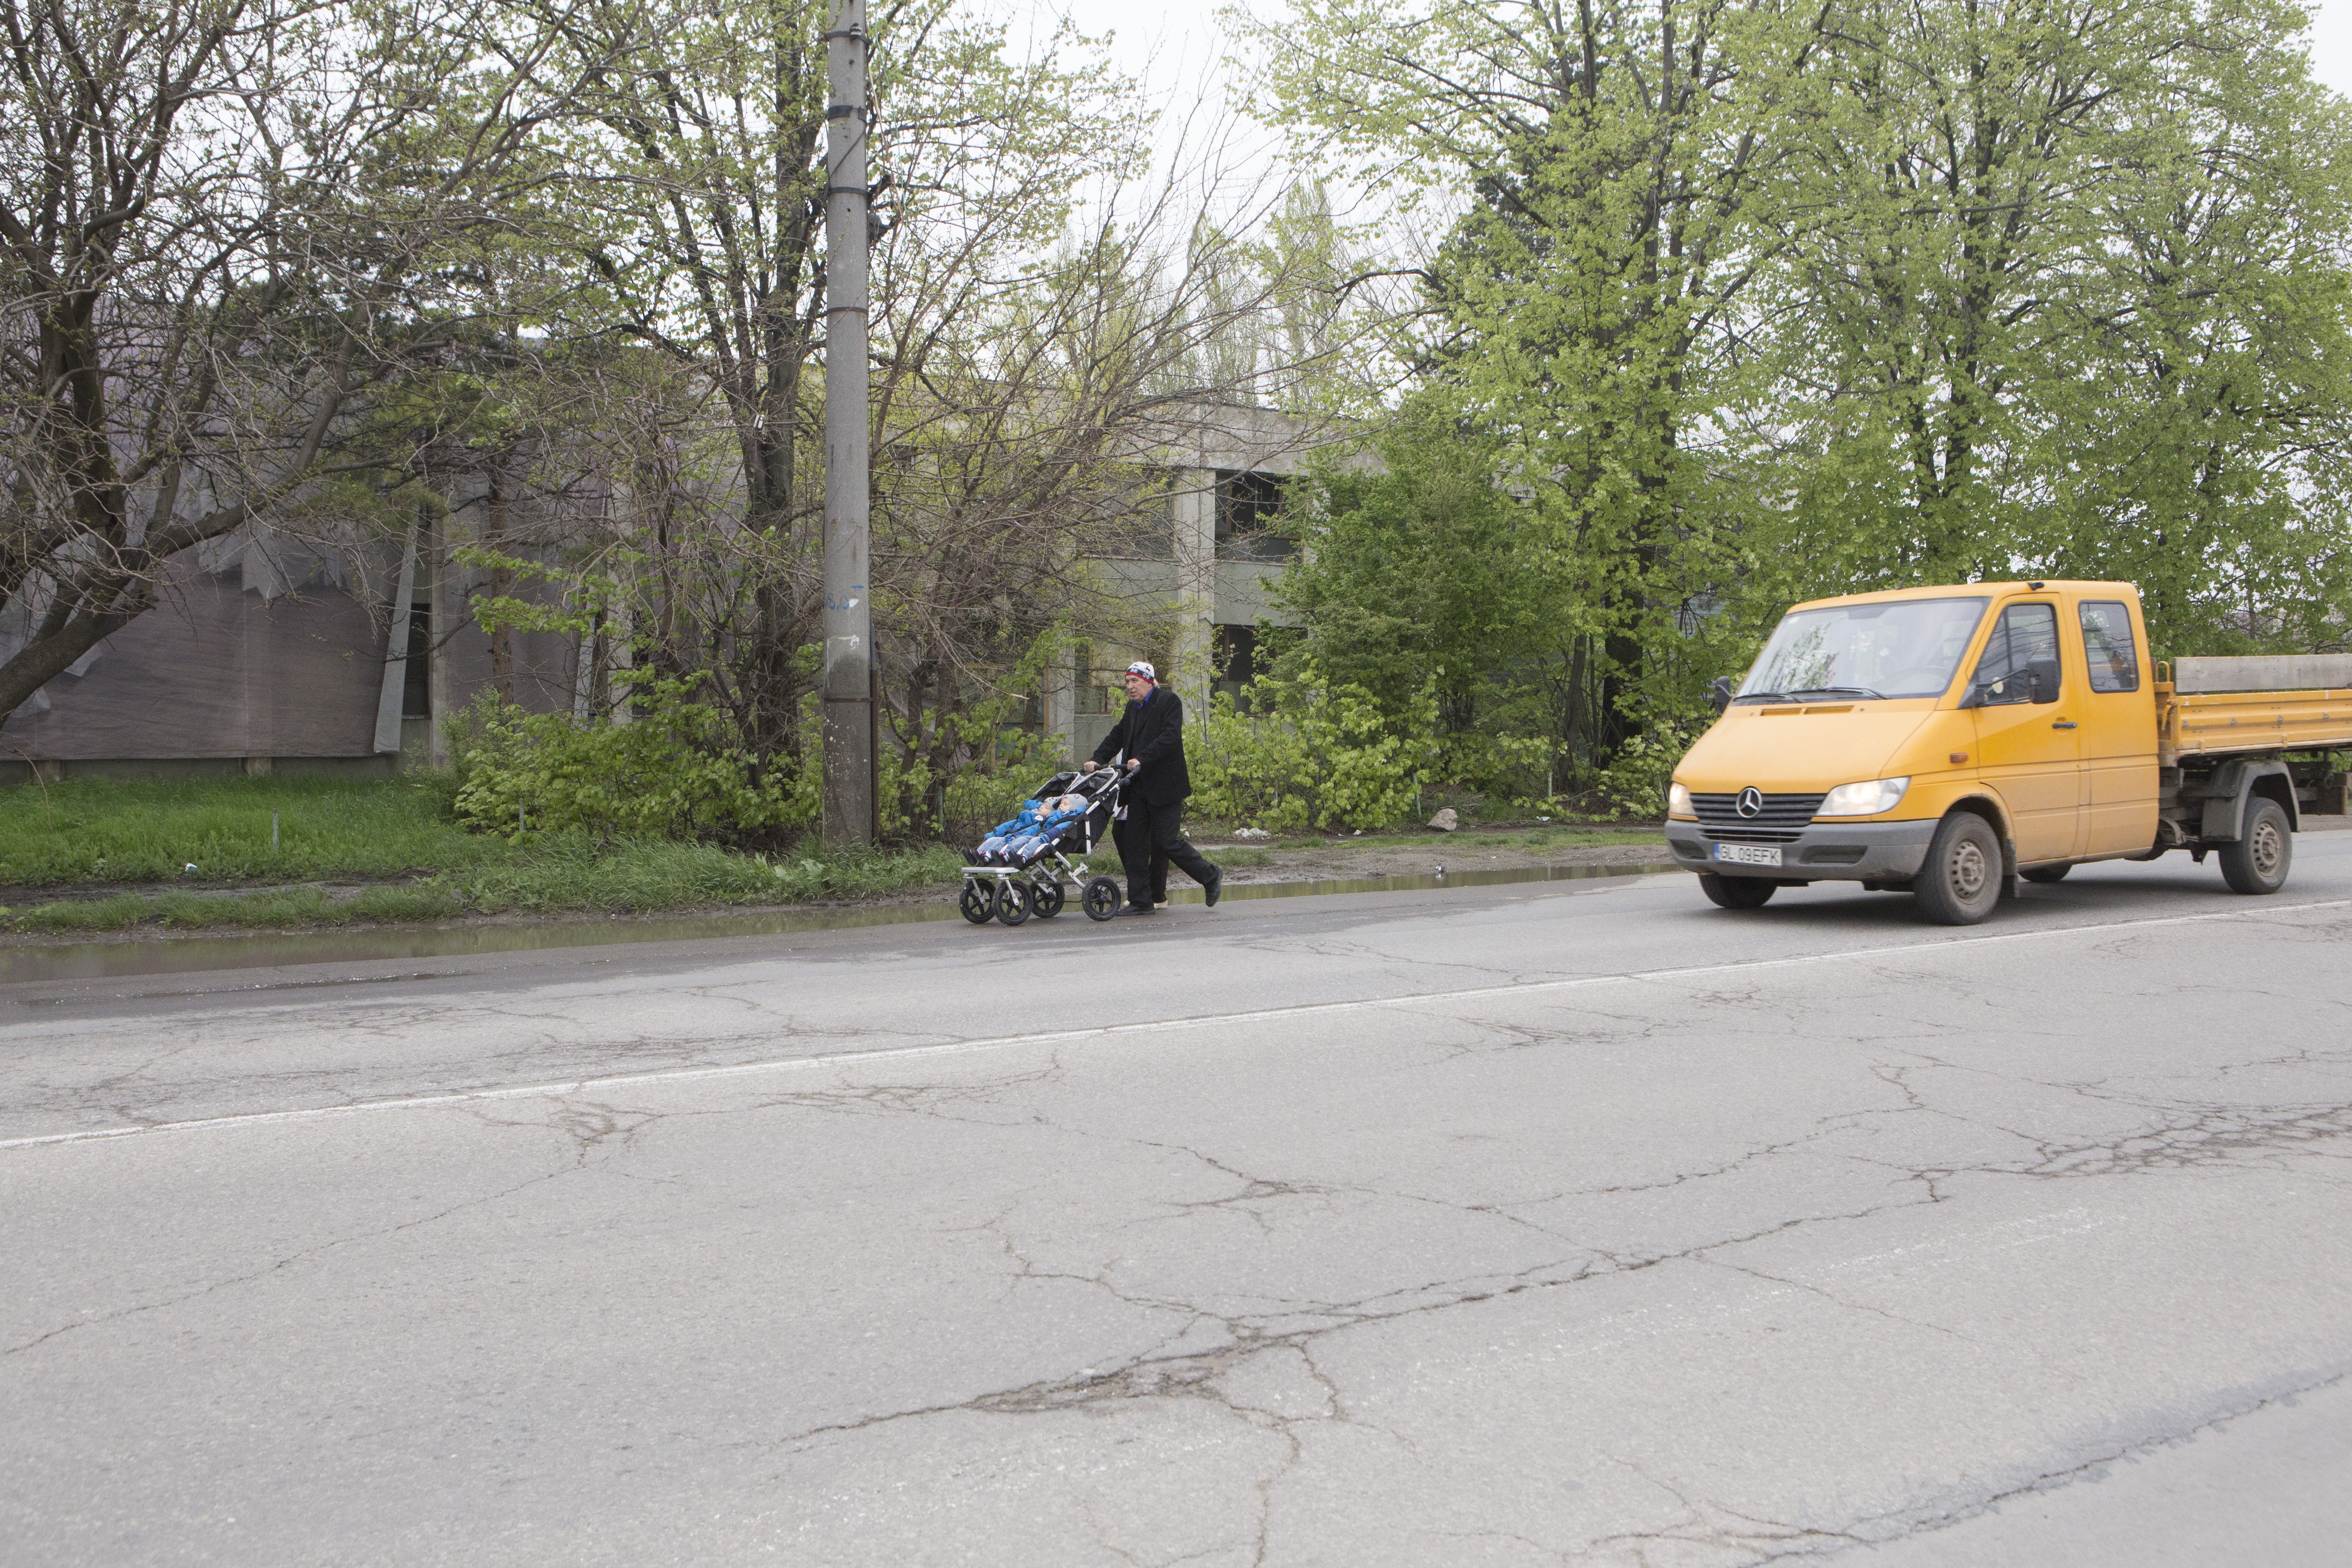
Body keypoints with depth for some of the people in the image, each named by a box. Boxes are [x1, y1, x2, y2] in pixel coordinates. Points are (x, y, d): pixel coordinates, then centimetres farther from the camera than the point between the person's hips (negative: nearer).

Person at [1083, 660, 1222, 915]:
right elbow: (1117, 736, 13)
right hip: (1138, 787, 8)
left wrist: (1142, 759, -26)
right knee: (1134, 842, 4)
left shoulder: (1169, 702, -6)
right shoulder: (1133, 708, 17)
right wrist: (1096, 760, -3)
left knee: (1167, 841, -8)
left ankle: (1211, 877, 11)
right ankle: (1141, 901, 10)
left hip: (1165, 786, -8)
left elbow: (1170, 737, -18)